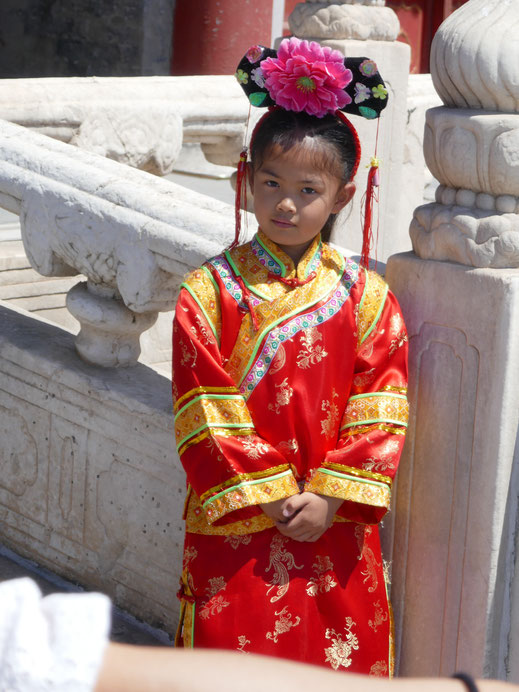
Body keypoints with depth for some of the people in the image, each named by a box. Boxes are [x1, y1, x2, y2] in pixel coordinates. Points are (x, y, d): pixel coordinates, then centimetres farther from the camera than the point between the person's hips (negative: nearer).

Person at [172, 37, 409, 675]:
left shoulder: (363, 296, 2)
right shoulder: (209, 292, -4)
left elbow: (381, 410, -2)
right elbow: (206, 415, -7)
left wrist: (329, 497, -11)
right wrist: (270, 495, -11)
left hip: (335, 527, 2)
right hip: (233, 527, -1)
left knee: (341, 657, 9)